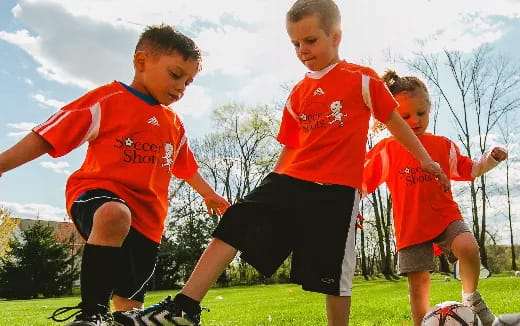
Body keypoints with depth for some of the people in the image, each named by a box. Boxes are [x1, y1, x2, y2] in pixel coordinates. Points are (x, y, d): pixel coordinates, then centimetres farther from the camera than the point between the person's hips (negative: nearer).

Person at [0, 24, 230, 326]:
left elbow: (187, 167, 32)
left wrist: (210, 195, 32)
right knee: (114, 214, -42)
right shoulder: (108, 99, -3)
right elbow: (48, 136, -9)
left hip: (147, 217, 6)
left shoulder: (175, 125, 17)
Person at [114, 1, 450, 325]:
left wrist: (425, 159, 14)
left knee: (332, 273, 2)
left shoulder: (362, 79, 2)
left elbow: (394, 121, 11)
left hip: (337, 189, -4)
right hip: (291, 179, 4)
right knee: (237, 224, -12)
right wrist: (272, 187, 20)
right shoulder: (298, 94, 16)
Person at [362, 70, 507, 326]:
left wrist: (491, 159, 5)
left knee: (468, 247, -27)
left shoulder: (443, 145, 7)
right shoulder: (386, 150, -2)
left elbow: (468, 170, 19)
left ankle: (471, 298, 0)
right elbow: (362, 181, -2)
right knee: (418, 282, 0)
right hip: (410, 226, -1)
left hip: (445, 216, 2)